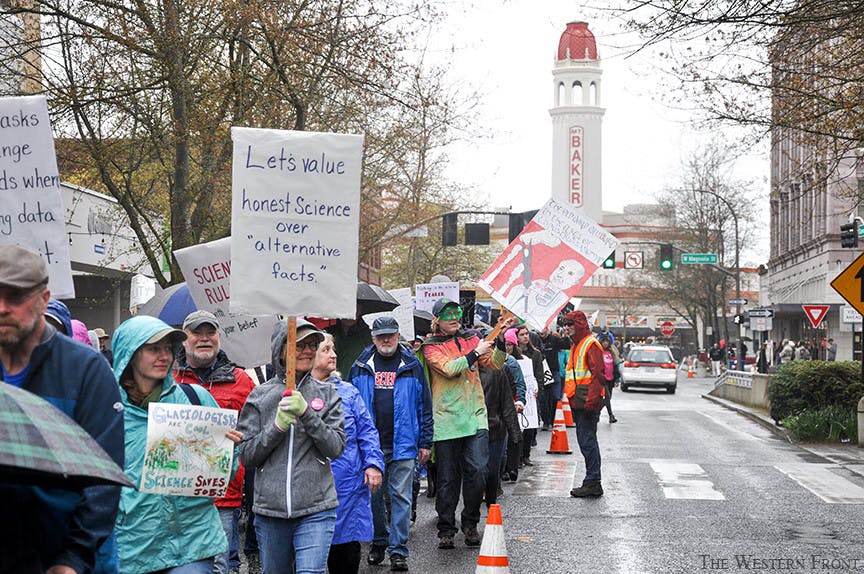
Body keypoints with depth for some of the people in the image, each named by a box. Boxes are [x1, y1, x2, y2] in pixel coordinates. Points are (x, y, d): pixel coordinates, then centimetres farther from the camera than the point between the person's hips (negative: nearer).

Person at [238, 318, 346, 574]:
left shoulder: (326, 393, 6)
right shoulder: (260, 396, 4)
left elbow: (336, 447, -3)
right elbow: (246, 456, 2)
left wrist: (307, 413, -15)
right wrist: (277, 426, -13)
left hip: (316, 509, -1)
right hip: (269, 509, 1)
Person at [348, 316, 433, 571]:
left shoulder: (411, 366, 3)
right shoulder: (361, 367, 6)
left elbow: (424, 405, 5)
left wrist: (425, 442, 1)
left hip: (402, 444, -2)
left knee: (400, 497, -2)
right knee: (373, 495, 10)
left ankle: (398, 550, 3)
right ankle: (379, 541, 26)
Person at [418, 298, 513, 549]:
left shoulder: (471, 339, 13)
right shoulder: (431, 347, 2)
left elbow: (495, 363, 6)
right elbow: (448, 369, -14)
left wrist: (500, 338, -9)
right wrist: (475, 353, -15)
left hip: (475, 417, 2)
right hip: (446, 420, -2)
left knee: (477, 471, -7)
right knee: (448, 478, 3)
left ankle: (470, 523, 12)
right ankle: (446, 529, 14)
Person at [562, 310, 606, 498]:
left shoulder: (591, 345, -10)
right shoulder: (576, 345, 20)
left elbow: (597, 374, -17)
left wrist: (591, 400, -23)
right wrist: (572, 399, 21)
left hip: (588, 403, -10)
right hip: (579, 403, 10)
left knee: (587, 441, -9)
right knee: (585, 440, 12)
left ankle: (592, 482, -6)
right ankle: (592, 482, 17)